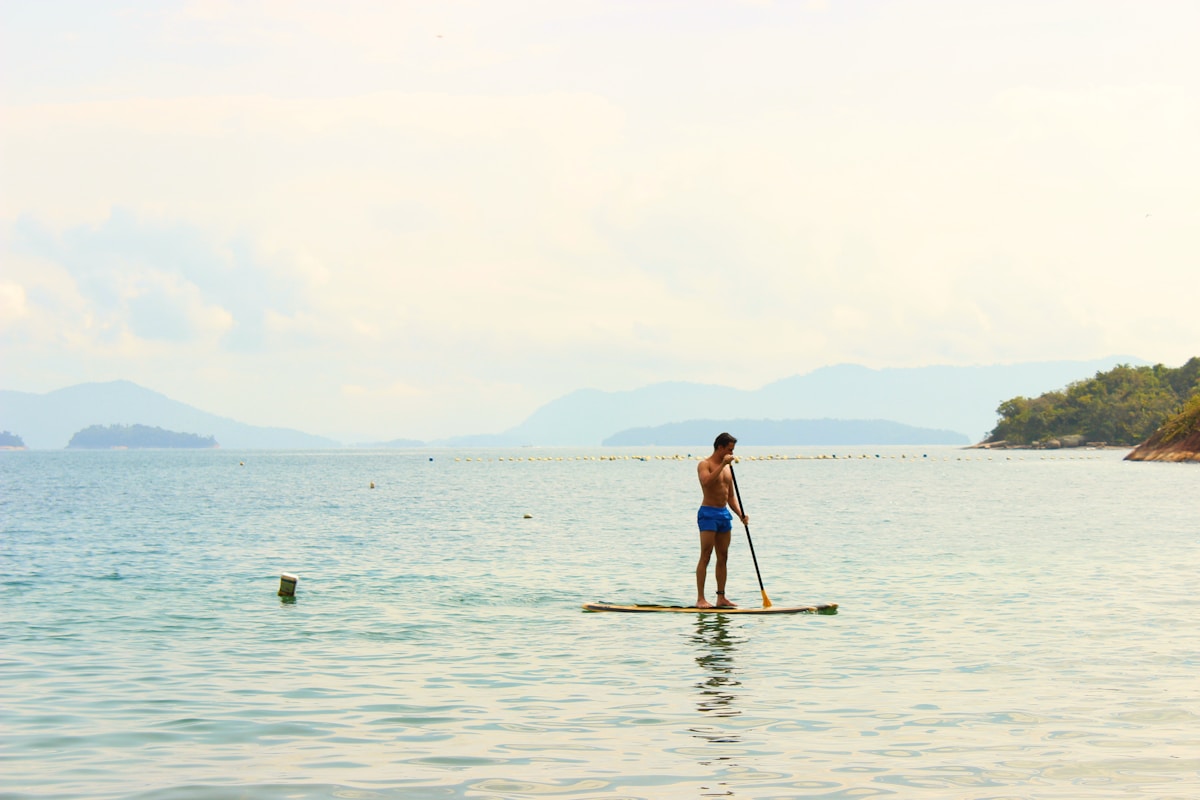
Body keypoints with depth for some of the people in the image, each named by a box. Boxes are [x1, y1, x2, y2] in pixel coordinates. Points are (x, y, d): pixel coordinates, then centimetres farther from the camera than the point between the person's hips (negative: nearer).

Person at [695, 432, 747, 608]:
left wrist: (740, 514, 5)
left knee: (723, 557, 8)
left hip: (725, 514, 8)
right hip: (708, 513, -8)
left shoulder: (727, 468, 17)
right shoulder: (704, 465, -5)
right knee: (705, 556, -11)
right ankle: (700, 599, -12)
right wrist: (722, 464, -24)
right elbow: (706, 482, -27)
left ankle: (721, 598, 12)